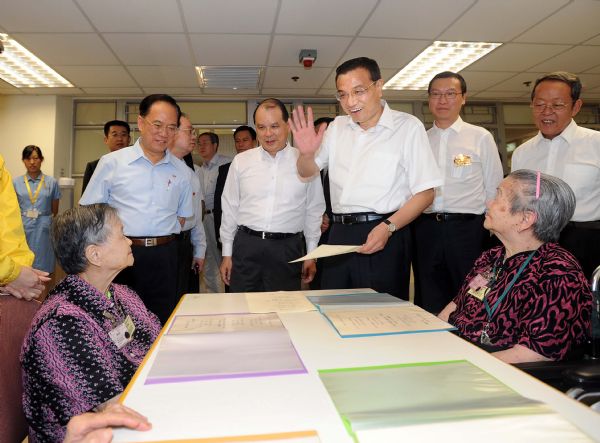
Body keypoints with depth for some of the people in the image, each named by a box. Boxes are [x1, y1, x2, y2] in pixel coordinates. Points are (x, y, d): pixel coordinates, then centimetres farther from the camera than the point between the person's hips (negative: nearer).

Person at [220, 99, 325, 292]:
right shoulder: (241, 161, 5)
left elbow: (314, 211, 6)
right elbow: (230, 208, 9)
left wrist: (311, 255, 6)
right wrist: (227, 253, 8)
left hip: (287, 249, -1)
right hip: (246, 247, 1)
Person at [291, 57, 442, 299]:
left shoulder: (408, 126, -4)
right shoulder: (337, 127, 12)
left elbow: (425, 192, -7)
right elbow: (308, 171, 17)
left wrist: (388, 227, -20)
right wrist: (306, 153, -5)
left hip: (384, 236, -4)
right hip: (340, 233, 5)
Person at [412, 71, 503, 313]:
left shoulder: (481, 137, 5)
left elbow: (494, 190, 5)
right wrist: (410, 228, 5)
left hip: (467, 228, -2)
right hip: (425, 228, 2)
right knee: (429, 304, 10)